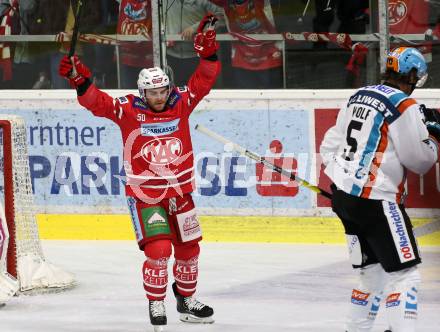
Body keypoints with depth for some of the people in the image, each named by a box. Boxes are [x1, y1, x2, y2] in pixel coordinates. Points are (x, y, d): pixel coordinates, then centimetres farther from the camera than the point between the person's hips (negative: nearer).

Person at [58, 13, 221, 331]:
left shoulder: (181, 102, -3)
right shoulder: (128, 110, -12)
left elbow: (204, 80, -8)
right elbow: (97, 102, -21)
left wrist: (208, 51, -24)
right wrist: (80, 80, -37)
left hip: (180, 190, 5)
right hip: (144, 194, -5)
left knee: (188, 248, 15)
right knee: (159, 249, -16)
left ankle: (186, 299, 36)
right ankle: (156, 305, 1)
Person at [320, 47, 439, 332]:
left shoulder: (359, 96, 12)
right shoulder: (405, 107, -13)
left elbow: (330, 145, 18)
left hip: (343, 196, 8)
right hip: (376, 200, -8)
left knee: (373, 271, 18)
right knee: (404, 273, -7)